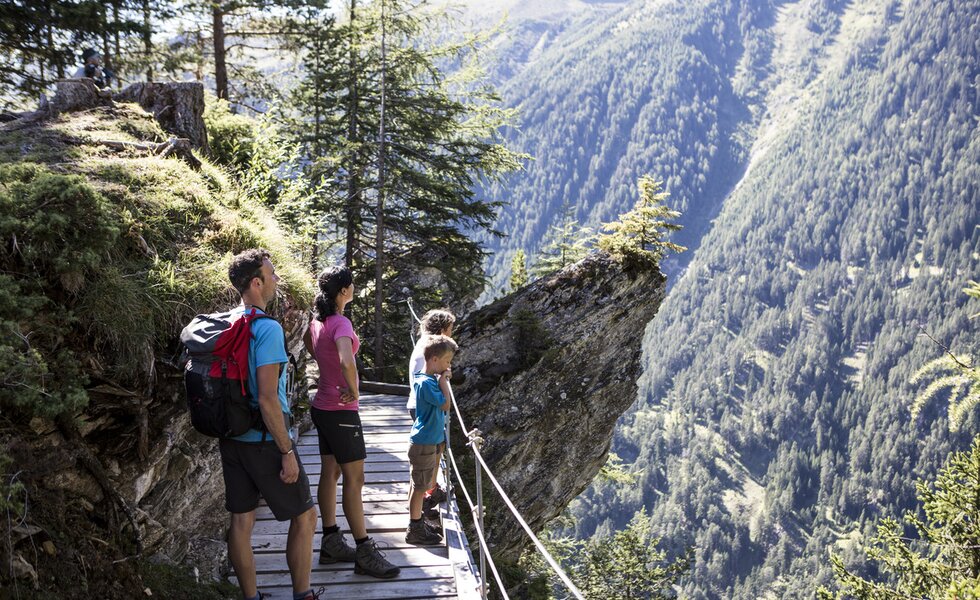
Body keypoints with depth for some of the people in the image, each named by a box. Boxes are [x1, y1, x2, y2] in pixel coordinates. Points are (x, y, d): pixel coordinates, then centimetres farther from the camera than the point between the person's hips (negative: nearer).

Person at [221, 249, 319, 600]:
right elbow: (267, 399, -23)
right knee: (304, 517, 7)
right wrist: (287, 451, -17)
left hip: (231, 438, 8)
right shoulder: (267, 329, -20)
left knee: (241, 520, 12)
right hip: (263, 440, -8)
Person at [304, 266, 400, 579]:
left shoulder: (318, 321, 6)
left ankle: (331, 543, 23)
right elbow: (347, 362, -40)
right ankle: (365, 553, 1)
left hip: (322, 406, 9)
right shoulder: (341, 323, -22)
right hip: (340, 411, -9)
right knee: (354, 480, -4)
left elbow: (308, 341, 31)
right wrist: (353, 390, -23)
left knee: (330, 473, 14)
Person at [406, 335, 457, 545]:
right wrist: (444, 382, -14)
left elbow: (441, 405, 15)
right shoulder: (426, 383, -22)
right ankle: (415, 531, 8)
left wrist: (443, 381, 7)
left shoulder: (431, 380, 7)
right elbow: (445, 405, -21)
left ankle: (417, 524, 30)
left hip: (430, 441, 10)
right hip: (423, 443, -10)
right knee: (419, 486, 0)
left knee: (417, 485, 18)